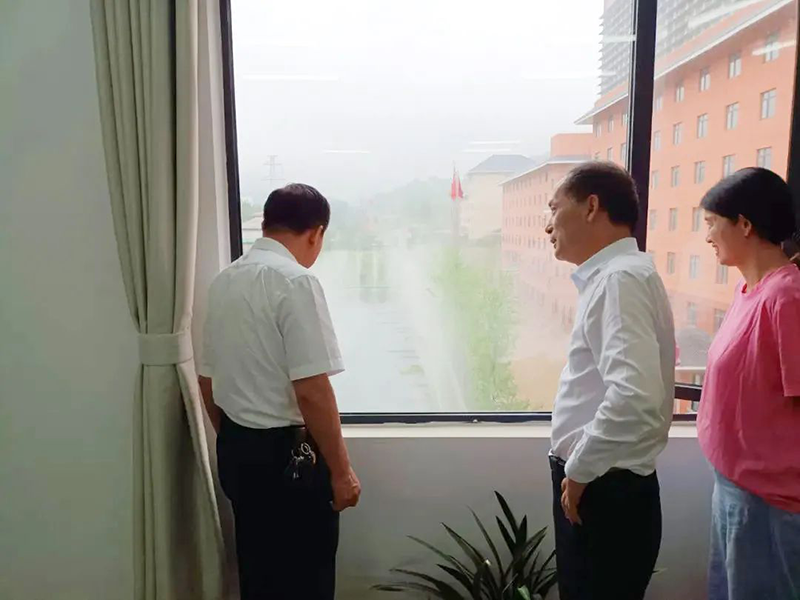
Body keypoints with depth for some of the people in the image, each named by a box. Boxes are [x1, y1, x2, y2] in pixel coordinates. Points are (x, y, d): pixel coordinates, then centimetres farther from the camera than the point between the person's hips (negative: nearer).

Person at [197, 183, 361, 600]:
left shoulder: (224, 280, 6)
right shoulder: (295, 281, -19)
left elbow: (209, 380, 12)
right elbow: (312, 391, -24)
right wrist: (341, 470, -14)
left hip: (237, 450, 8)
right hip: (286, 454, -8)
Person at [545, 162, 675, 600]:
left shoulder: (620, 278, -20)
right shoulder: (610, 275, 10)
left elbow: (634, 397, -33)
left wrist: (578, 469, -19)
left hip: (606, 491, -9)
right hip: (601, 486, 9)